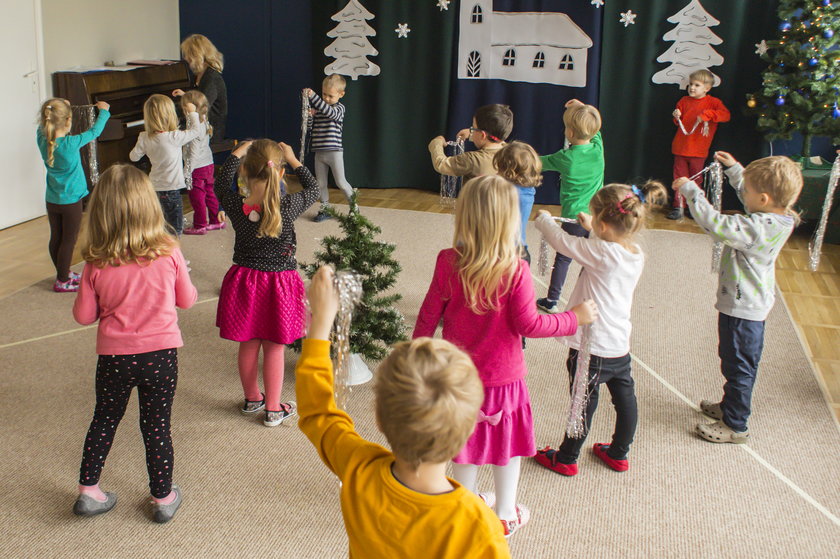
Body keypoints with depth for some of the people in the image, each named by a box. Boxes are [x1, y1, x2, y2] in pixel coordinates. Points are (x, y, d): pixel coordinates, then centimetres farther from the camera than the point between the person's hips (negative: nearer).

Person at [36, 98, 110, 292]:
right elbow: (95, 131, -9)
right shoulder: (71, 143, -23)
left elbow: (43, 124, 15)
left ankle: (64, 273, 32)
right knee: (68, 240, 4)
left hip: (52, 201, 6)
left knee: (56, 238, 16)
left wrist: (56, 107, 19)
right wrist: (104, 111, 6)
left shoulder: (42, 139, -8)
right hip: (71, 201, -6)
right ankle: (62, 281, 10)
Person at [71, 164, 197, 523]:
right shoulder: (169, 253, -14)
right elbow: (187, 299, -1)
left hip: (114, 357, 1)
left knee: (103, 421, 20)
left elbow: (84, 315, -4)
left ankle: (88, 492, 31)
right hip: (161, 355, 0)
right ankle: (163, 498, 26)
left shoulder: (96, 265, -13)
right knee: (157, 426, 13)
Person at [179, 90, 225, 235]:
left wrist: (187, 172, -18)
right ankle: (216, 221, 26)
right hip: (209, 164, 9)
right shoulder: (205, 122, 0)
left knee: (197, 197, 3)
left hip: (198, 168, -9)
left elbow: (193, 154, -23)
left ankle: (200, 226, 13)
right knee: (210, 193, 18)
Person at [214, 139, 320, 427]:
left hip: (244, 281, 3)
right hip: (279, 283, -2)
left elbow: (222, 184, 8)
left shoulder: (235, 205, -15)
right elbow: (313, 188, 0)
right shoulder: (288, 207, -21)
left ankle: (252, 399, 37)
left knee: (248, 345, 18)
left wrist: (237, 153, 17)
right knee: (274, 348, 10)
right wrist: (293, 159, 7)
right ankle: (273, 409, 21)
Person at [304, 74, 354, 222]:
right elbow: (310, 126, 8)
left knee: (340, 182, -3)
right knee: (321, 183, 9)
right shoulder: (317, 109, 10)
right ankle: (325, 209, 21)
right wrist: (308, 116, -14)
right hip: (319, 153, 5)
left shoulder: (339, 108, -6)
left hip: (334, 151, -5)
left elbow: (330, 112, -28)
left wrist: (313, 96, -34)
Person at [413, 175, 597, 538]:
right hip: (502, 375, -3)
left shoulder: (448, 263, -13)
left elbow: (429, 314, -6)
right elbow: (528, 324, -17)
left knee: (466, 440, 21)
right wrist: (575, 318, -4)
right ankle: (505, 515, 33)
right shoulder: (515, 271, -22)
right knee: (507, 443, 17)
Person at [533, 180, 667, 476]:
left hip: (592, 348, -7)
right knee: (625, 399, 19)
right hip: (621, 345, 7)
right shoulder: (636, 254, -2)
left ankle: (566, 459, 26)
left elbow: (562, 240, -14)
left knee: (584, 404, 8)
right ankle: (619, 454, 38)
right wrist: (592, 229, 19)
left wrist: (543, 218, 3)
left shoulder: (602, 252, -23)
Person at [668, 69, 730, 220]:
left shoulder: (712, 102, -2)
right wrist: (676, 117, -5)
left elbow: (725, 115, -17)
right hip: (681, 148, 3)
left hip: (698, 151, -2)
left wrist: (706, 114, -25)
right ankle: (679, 207, 8)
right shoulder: (684, 101, 8)